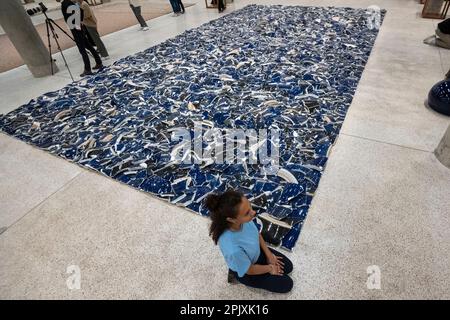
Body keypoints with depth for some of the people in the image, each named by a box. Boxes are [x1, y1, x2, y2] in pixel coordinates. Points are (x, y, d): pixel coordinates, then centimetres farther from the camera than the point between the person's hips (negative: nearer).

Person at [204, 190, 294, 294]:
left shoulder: (244, 220, -30)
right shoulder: (233, 249, -46)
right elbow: (250, 270, -24)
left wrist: (269, 254, 0)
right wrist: (269, 268, -7)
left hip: (257, 252, 6)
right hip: (247, 271, -6)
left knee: (288, 266, 17)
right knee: (286, 285, 10)